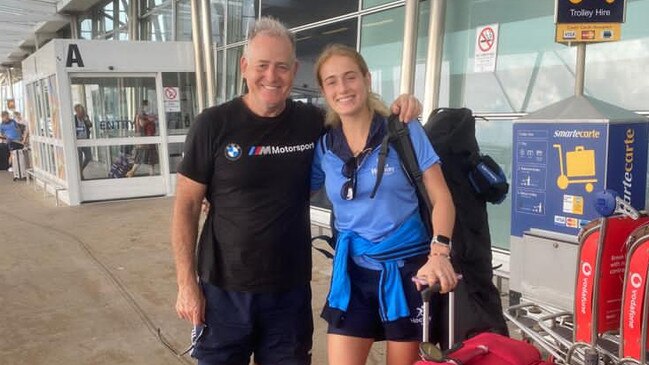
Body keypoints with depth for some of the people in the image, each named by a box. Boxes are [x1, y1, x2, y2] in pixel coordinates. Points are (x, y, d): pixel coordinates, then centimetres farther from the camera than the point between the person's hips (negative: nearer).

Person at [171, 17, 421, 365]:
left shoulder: (313, 122, -3)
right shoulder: (214, 124, -9)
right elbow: (186, 206, -4)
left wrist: (397, 110, -7)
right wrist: (187, 283, -7)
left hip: (291, 290, 2)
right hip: (223, 289, -1)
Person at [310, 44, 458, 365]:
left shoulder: (405, 131, -7)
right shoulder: (323, 146, 2)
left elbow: (441, 198, -7)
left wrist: (439, 253, -22)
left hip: (407, 270, -2)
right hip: (353, 273, 3)